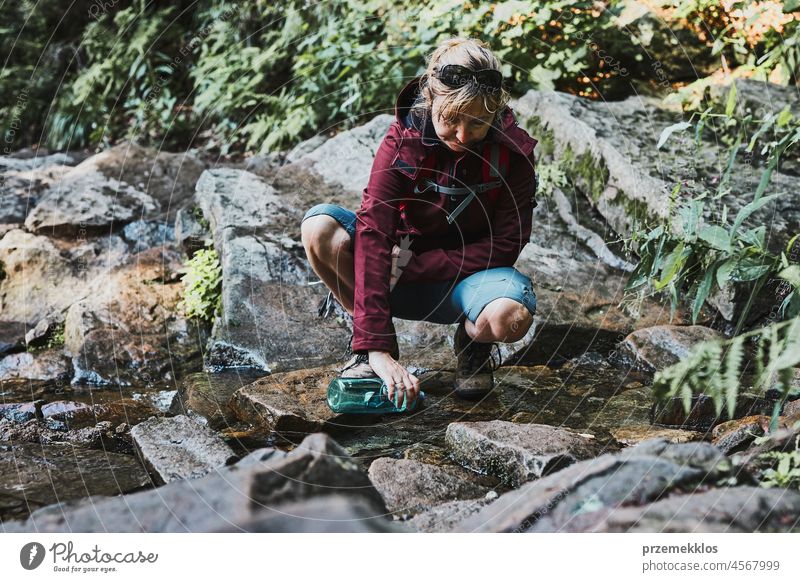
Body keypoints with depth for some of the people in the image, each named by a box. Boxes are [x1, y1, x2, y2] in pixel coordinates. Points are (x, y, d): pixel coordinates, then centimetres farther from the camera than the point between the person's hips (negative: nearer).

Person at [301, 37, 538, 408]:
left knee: (511, 315, -37)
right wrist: (376, 347, -37)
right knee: (319, 227, -26)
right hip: (401, 276, 1)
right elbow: (372, 233, -27)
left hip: (465, 278, -1)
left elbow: (503, 248, -12)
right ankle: (375, 344, -6)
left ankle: (472, 342, 2)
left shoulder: (513, 153, -15)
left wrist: (415, 264, -21)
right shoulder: (401, 141, -17)